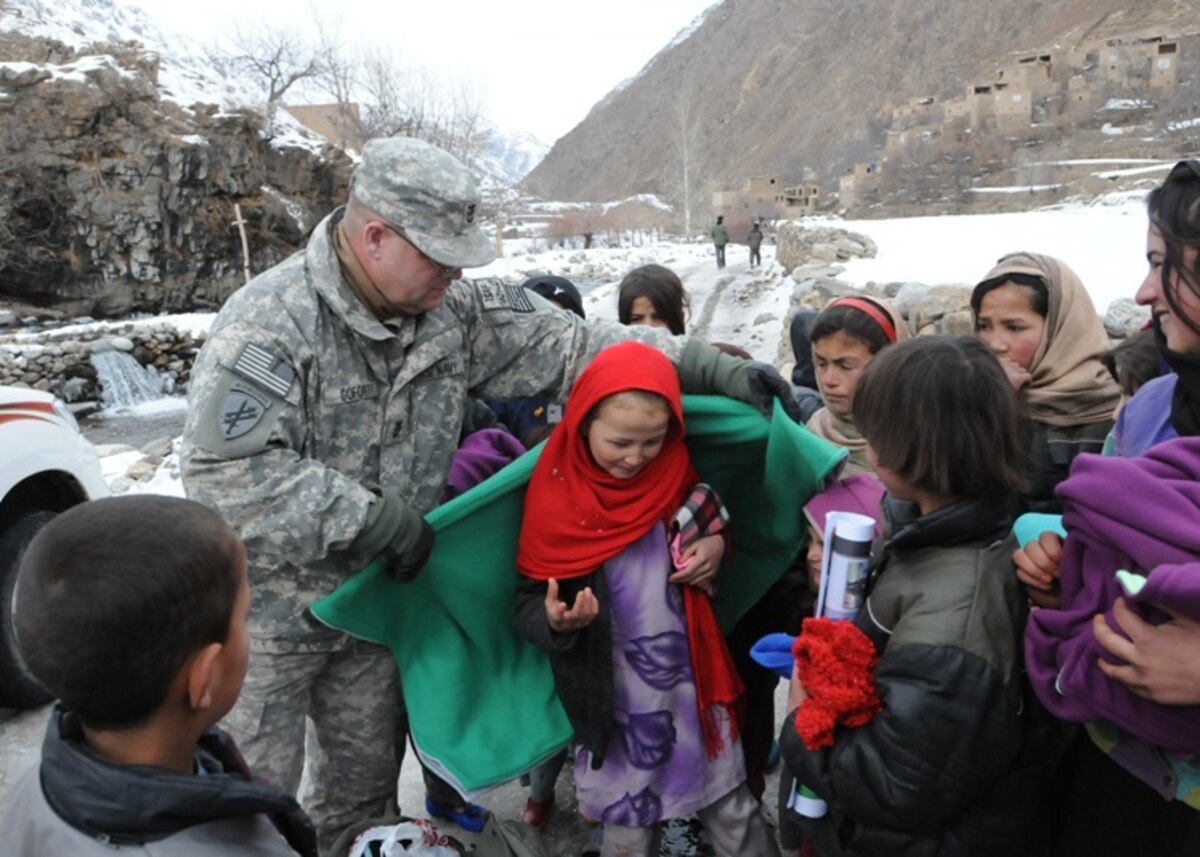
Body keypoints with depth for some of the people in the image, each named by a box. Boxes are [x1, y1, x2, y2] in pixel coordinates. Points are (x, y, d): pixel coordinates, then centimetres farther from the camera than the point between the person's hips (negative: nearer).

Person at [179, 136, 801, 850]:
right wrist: (377, 518, -28)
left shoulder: (455, 309, -6)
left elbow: (575, 346, -6)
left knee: (366, 783, 22)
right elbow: (226, 474, -30)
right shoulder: (269, 322, -23)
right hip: (270, 613, -5)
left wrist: (711, 369, -14)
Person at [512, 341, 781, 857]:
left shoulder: (677, 468, -5)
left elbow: (715, 519, 15)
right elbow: (526, 603, -10)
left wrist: (716, 542, -7)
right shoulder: (556, 492, -14)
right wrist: (554, 620, -32)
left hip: (695, 679, 3)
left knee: (734, 815, 16)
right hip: (615, 699, -2)